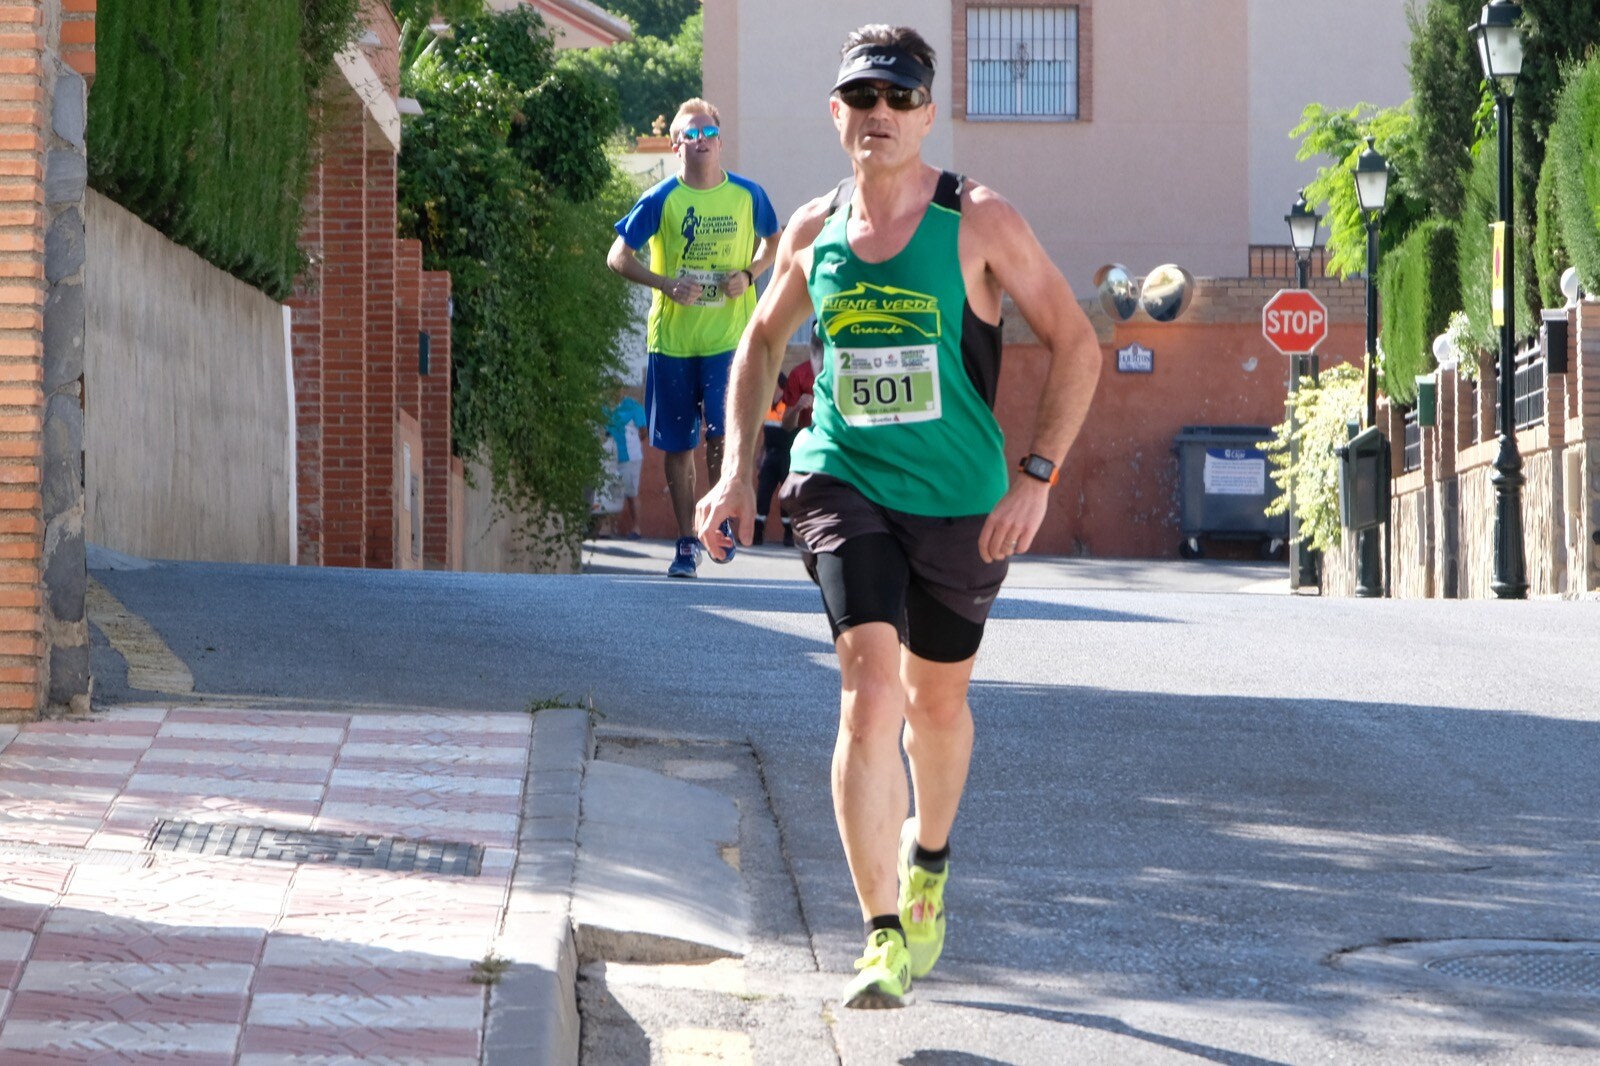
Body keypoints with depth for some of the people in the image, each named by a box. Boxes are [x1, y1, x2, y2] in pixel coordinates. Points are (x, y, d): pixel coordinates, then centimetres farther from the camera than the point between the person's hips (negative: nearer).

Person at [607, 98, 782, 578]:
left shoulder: (747, 195, 1)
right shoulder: (661, 200, -3)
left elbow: (773, 241, 17)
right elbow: (618, 256, 1)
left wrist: (749, 273, -3)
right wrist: (665, 283, -14)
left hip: (728, 336, -1)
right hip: (671, 337, 1)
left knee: (722, 434, -14)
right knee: (678, 444, 6)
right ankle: (687, 542, 16)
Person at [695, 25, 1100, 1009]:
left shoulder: (979, 223, -8)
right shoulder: (812, 233, 2)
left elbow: (1076, 345, -4)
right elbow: (763, 342, 20)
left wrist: (1037, 476, -13)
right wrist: (737, 468, 10)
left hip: (961, 503, 0)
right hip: (845, 485, 0)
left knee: (937, 702, 16)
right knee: (870, 694, -18)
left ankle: (927, 860, 48)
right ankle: (885, 937, -17)